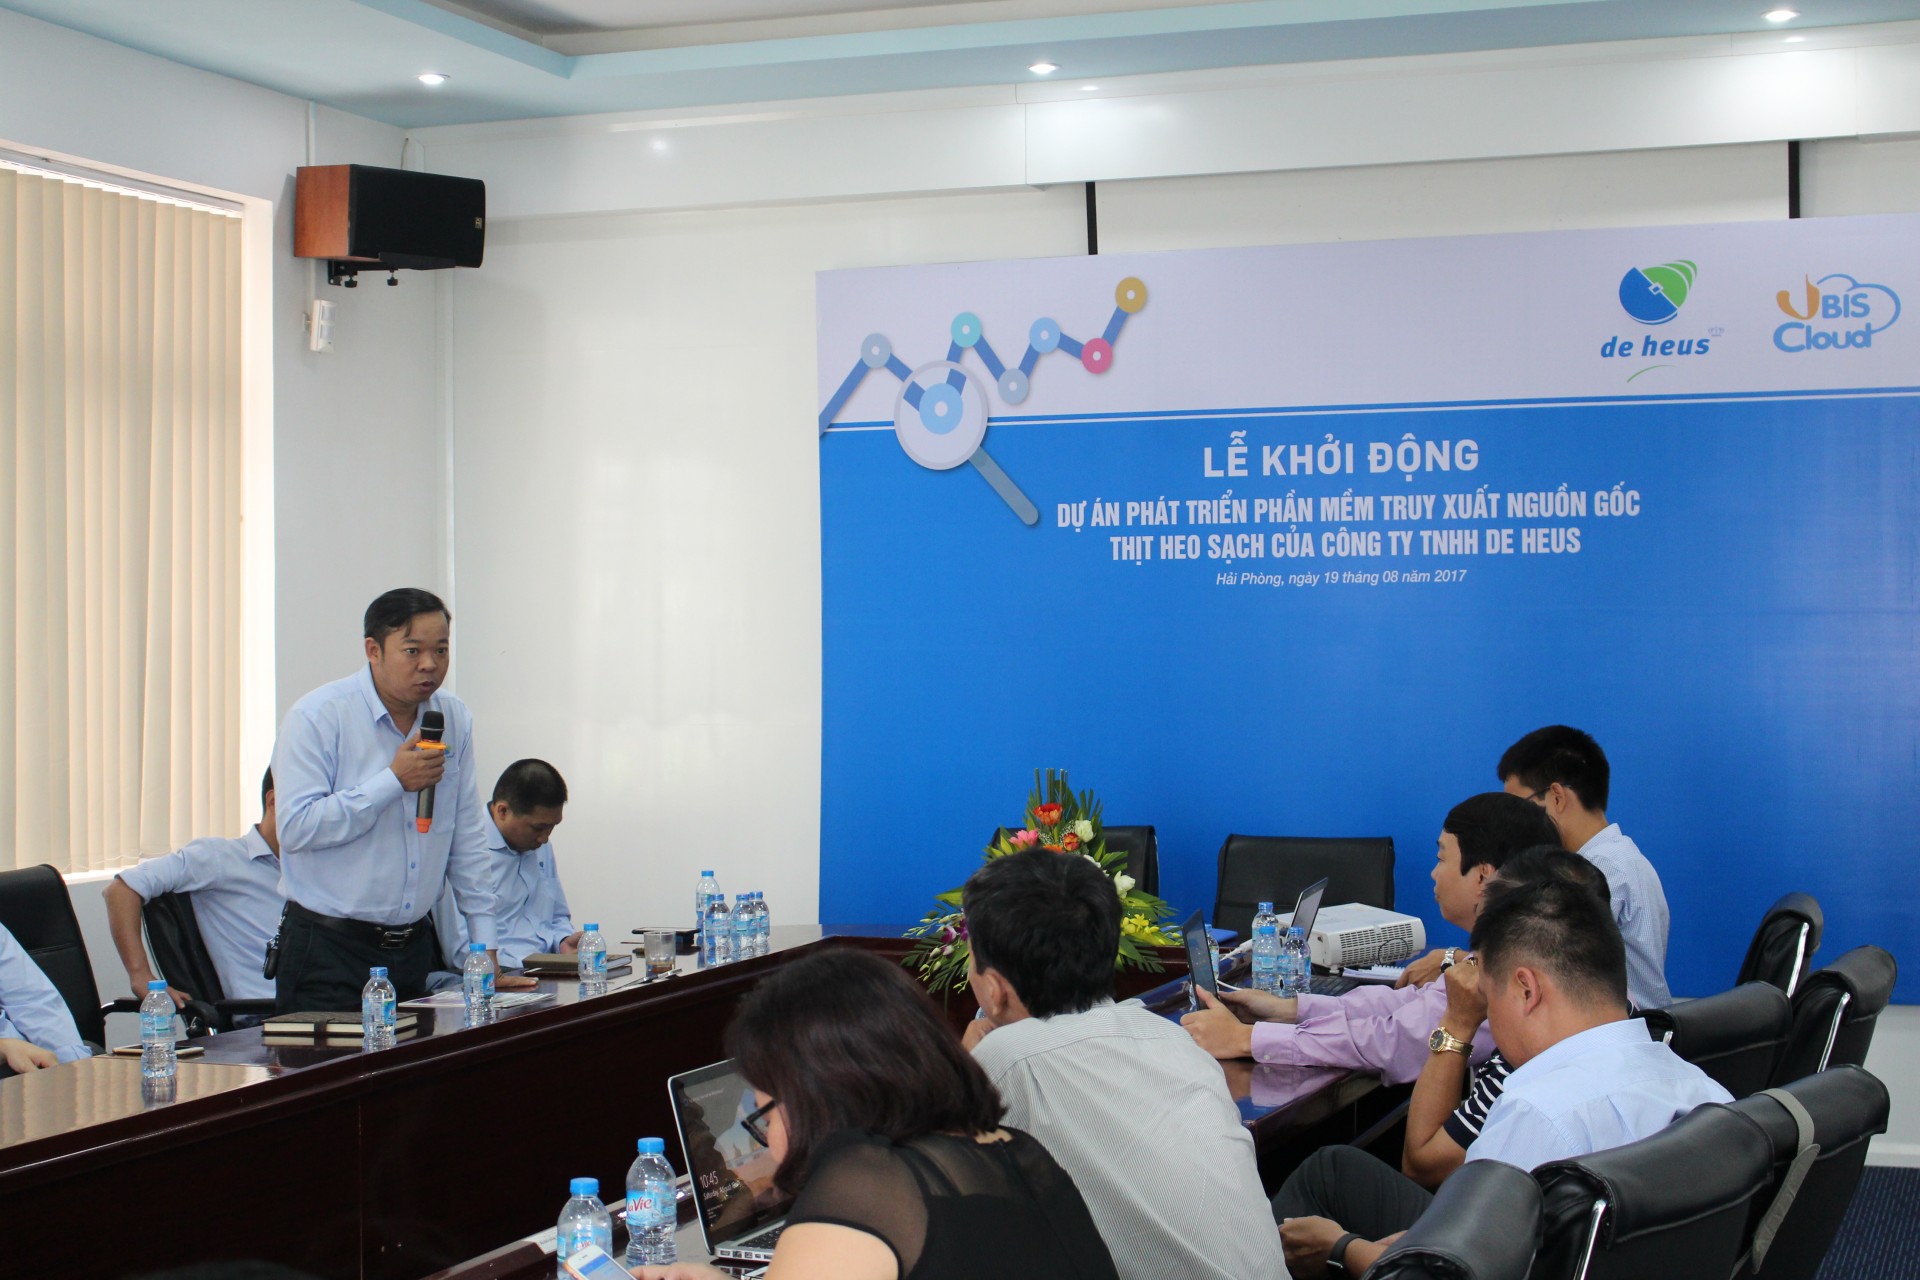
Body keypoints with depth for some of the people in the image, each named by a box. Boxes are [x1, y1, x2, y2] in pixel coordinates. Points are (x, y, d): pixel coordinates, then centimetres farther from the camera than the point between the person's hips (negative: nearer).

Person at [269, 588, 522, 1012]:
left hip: (413, 946, 5)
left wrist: (486, 950, 7)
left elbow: (466, 841, 11)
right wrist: (394, 781, -17)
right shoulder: (316, 718, -9)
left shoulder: (455, 720, 8)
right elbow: (296, 829, -19)